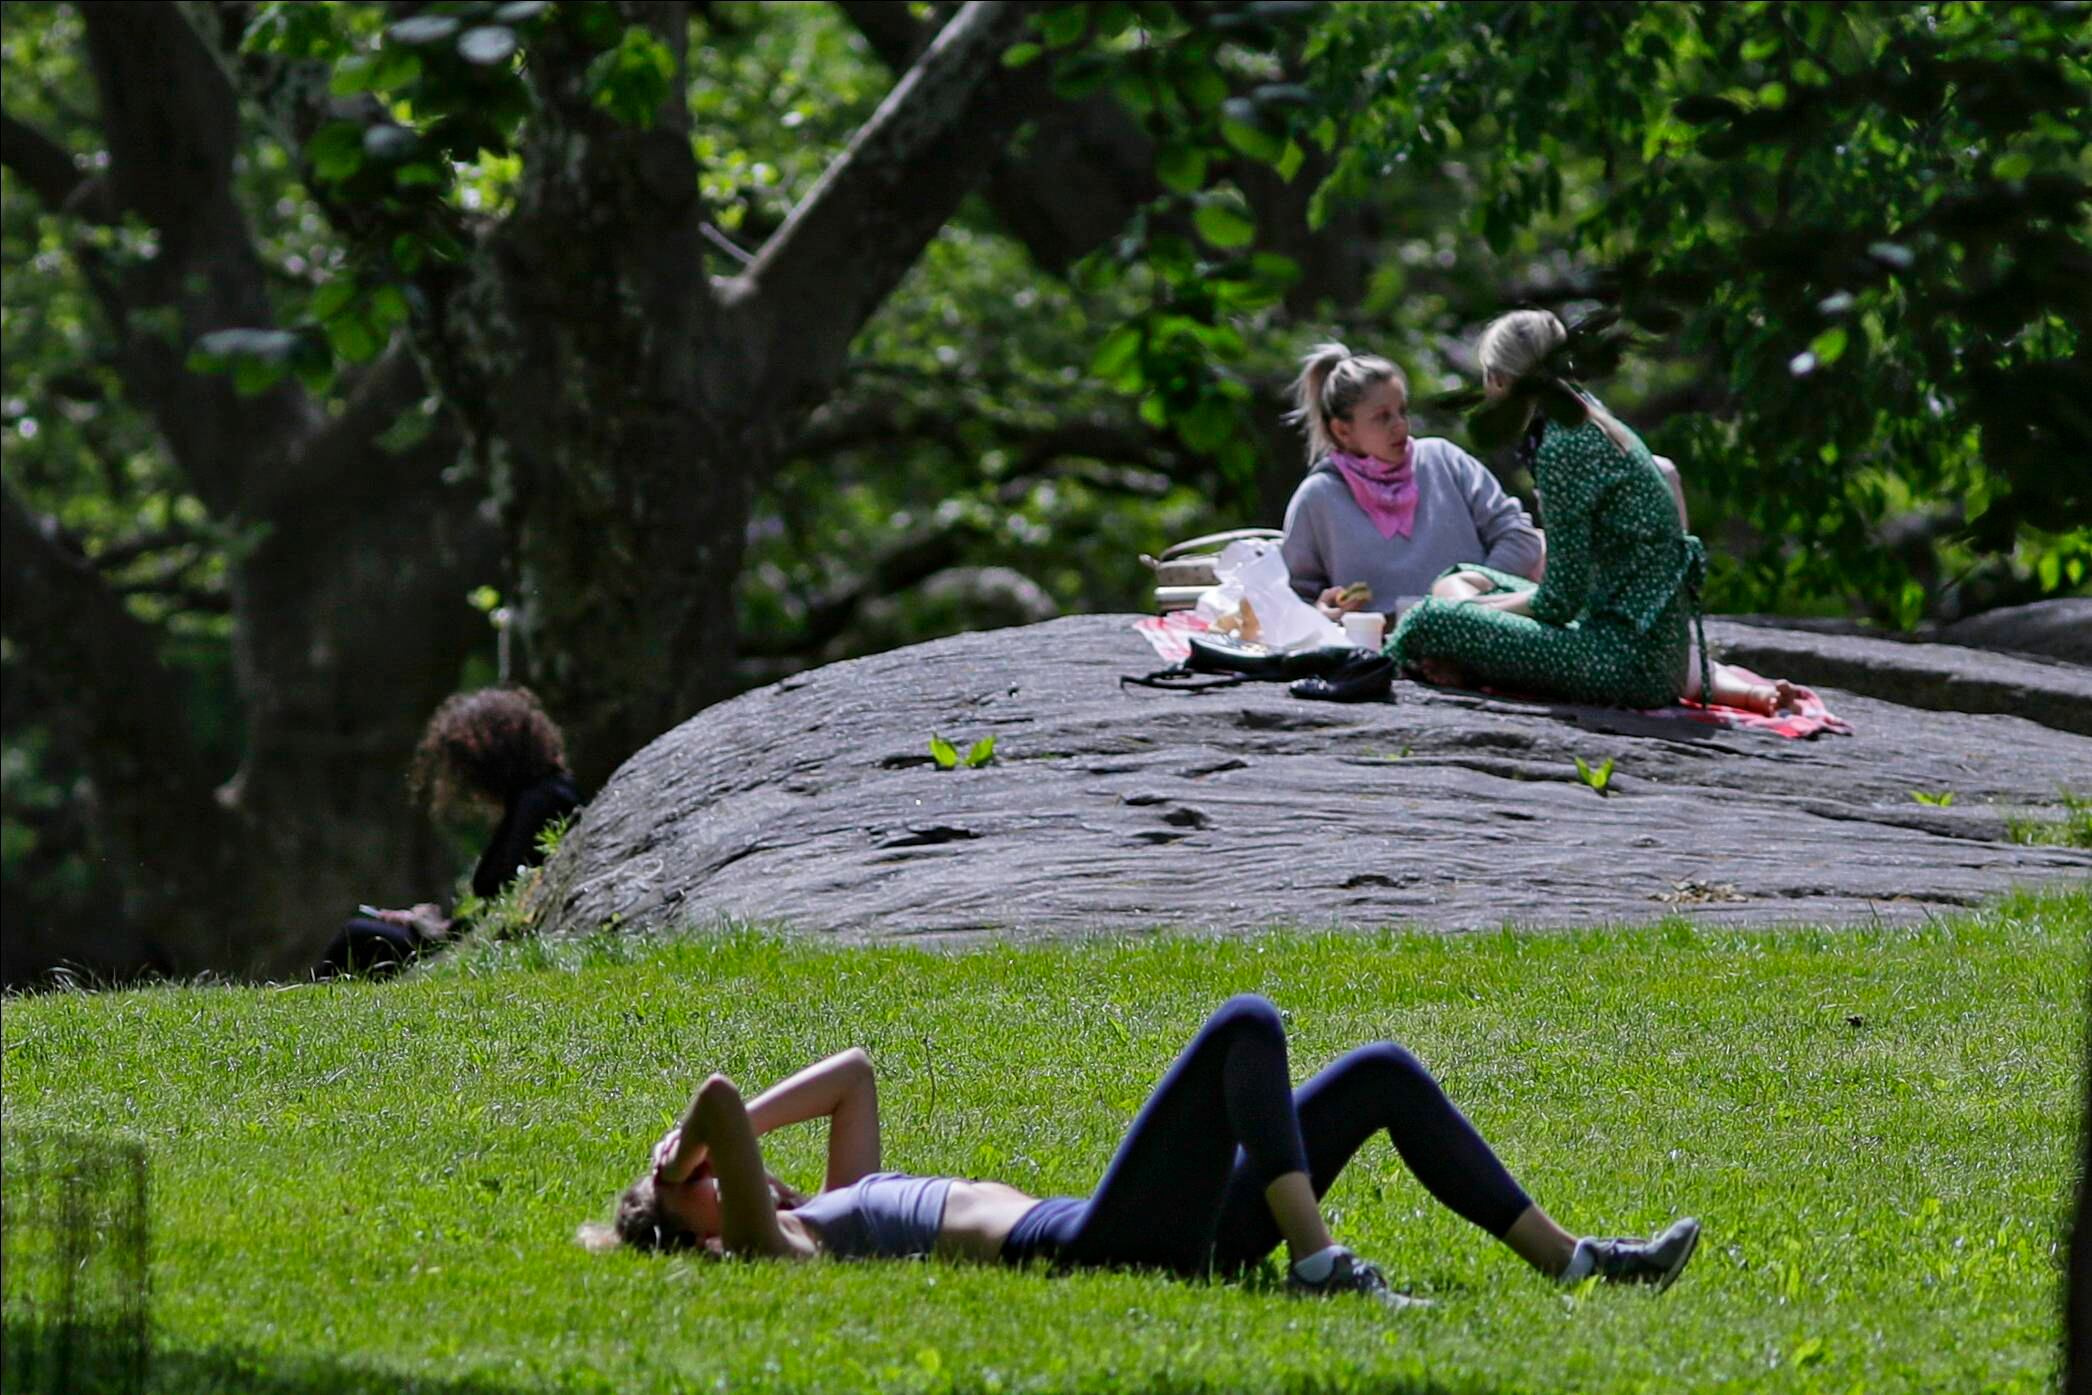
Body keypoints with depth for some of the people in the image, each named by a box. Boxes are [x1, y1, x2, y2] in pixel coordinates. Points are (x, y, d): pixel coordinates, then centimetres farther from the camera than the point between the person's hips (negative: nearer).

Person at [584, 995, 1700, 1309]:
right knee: (1245, 1025, -17)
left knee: (1384, 1075, 7)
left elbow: (854, 1074, 35)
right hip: (1098, 1247, -10)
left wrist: (727, 1126, 28)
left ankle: (1569, 1260, 4)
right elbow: (720, 1099, -14)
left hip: (1163, 1247, 10)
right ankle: (1321, 1268, -27)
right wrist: (684, 1161, 3)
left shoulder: (834, 1215, 26)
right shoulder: (773, 1250, -1)